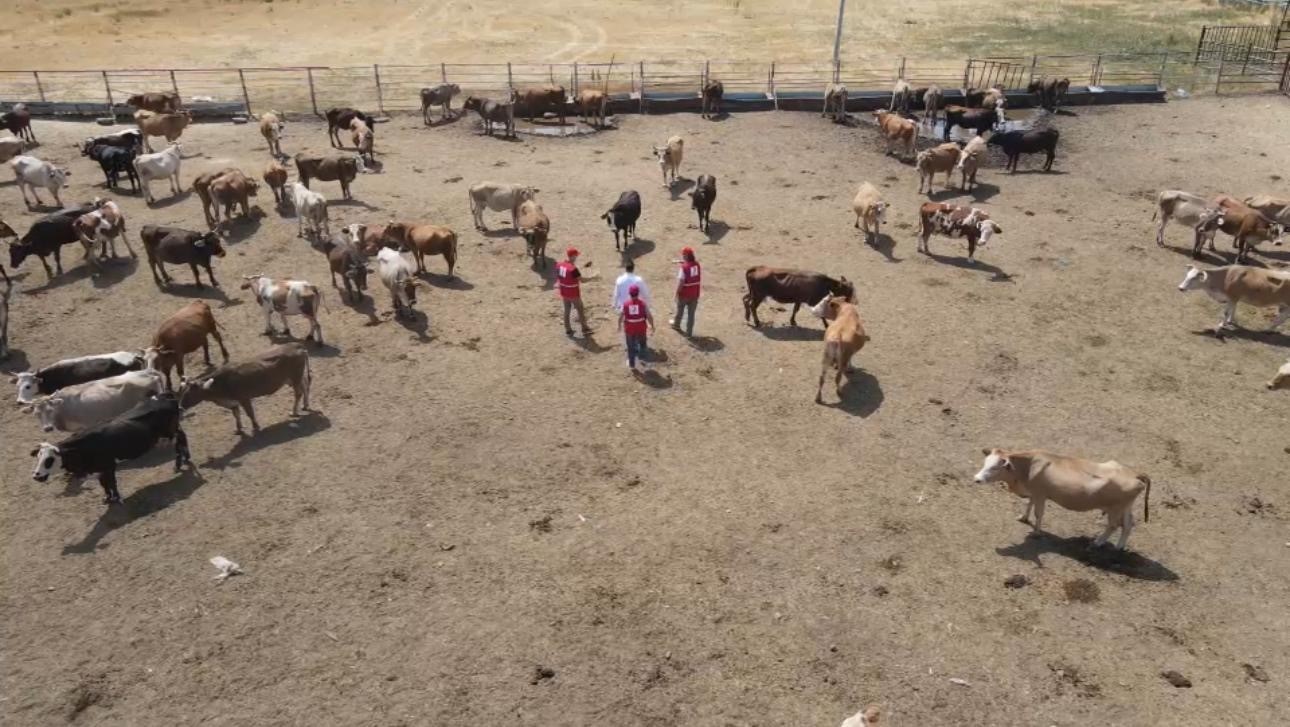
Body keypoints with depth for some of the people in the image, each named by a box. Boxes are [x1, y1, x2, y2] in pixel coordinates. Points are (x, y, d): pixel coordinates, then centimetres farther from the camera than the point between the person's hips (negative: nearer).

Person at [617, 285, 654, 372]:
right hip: (641, 329, -1)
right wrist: (652, 325, 4)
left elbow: (620, 317, -4)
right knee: (642, 344, 26)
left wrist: (619, 325, 15)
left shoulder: (625, 304, -12)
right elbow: (649, 316, -12)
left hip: (629, 329, 1)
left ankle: (632, 365, 24)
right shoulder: (642, 303, -15)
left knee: (631, 347, 15)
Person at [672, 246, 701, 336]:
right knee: (691, 313, 12)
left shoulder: (683, 267, -23)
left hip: (684, 294, -4)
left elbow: (681, 282, -22)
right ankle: (689, 332, 17)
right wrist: (683, 262, 15)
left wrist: (677, 293, -12)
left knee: (680, 310, 22)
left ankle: (676, 324, 45)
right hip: (695, 294, 4)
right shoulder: (697, 264, -6)